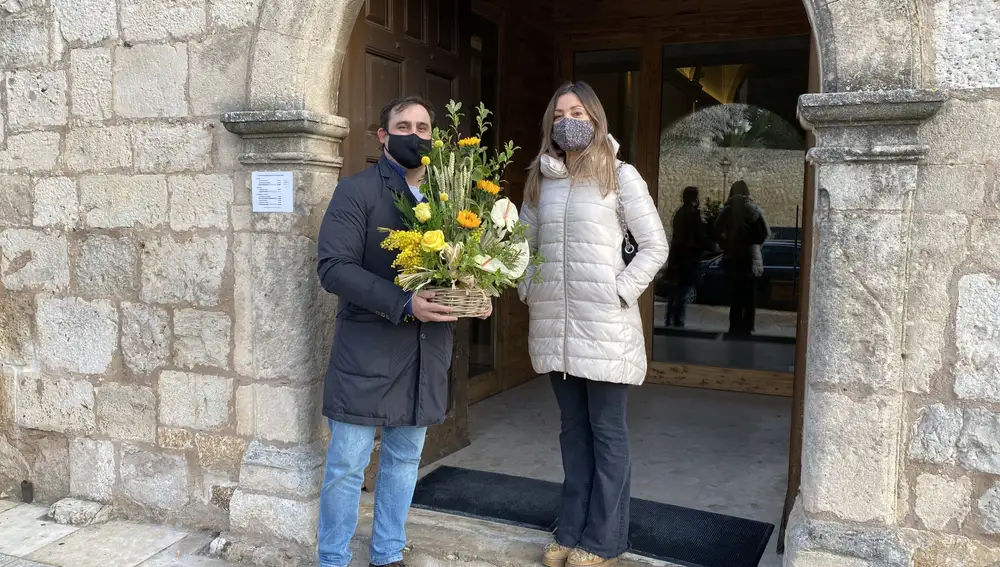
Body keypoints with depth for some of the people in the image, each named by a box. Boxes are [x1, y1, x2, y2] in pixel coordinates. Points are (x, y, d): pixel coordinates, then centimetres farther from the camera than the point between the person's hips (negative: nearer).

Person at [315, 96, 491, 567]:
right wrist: (403, 305, -24)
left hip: (428, 352, 5)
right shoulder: (357, 191, -4)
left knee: (404, 460, 15)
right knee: (347, 466, 2)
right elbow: (333, 266, -14)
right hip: (367, 349, -5)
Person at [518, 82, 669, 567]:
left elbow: (655, 245, -5)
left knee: (607, 431, 5)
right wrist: (528, 290, 7)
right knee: (573, 428, 14)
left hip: (604, 324, -5)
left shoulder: (619, 175, -3)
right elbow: (523, 242, 19)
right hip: (552, 322, 5)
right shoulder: (540, 178, 11)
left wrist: (621, 293, -11)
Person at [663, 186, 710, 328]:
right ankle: (678, 323, -8)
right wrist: (710, 246, 1)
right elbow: (701, 237, -14)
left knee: (674, 294, 14)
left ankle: (670, 322, 17)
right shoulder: (693, 213, -13)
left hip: (676, 259, 8)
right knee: (685, 295, -6)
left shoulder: (679, 213, 13)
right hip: (689, 260, -8)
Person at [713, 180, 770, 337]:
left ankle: (735, 329, 8)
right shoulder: (753, 209, -4)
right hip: (750, 258, -1)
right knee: (750, 297, 6)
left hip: (731, 258, 2)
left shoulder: (726, 210, -1)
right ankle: (746, 329, 5)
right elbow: (765, 232, -6)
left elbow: (717, 232, -5)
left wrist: (727, 245, 8)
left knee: (735, 295, 9)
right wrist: (754, 241, 10)